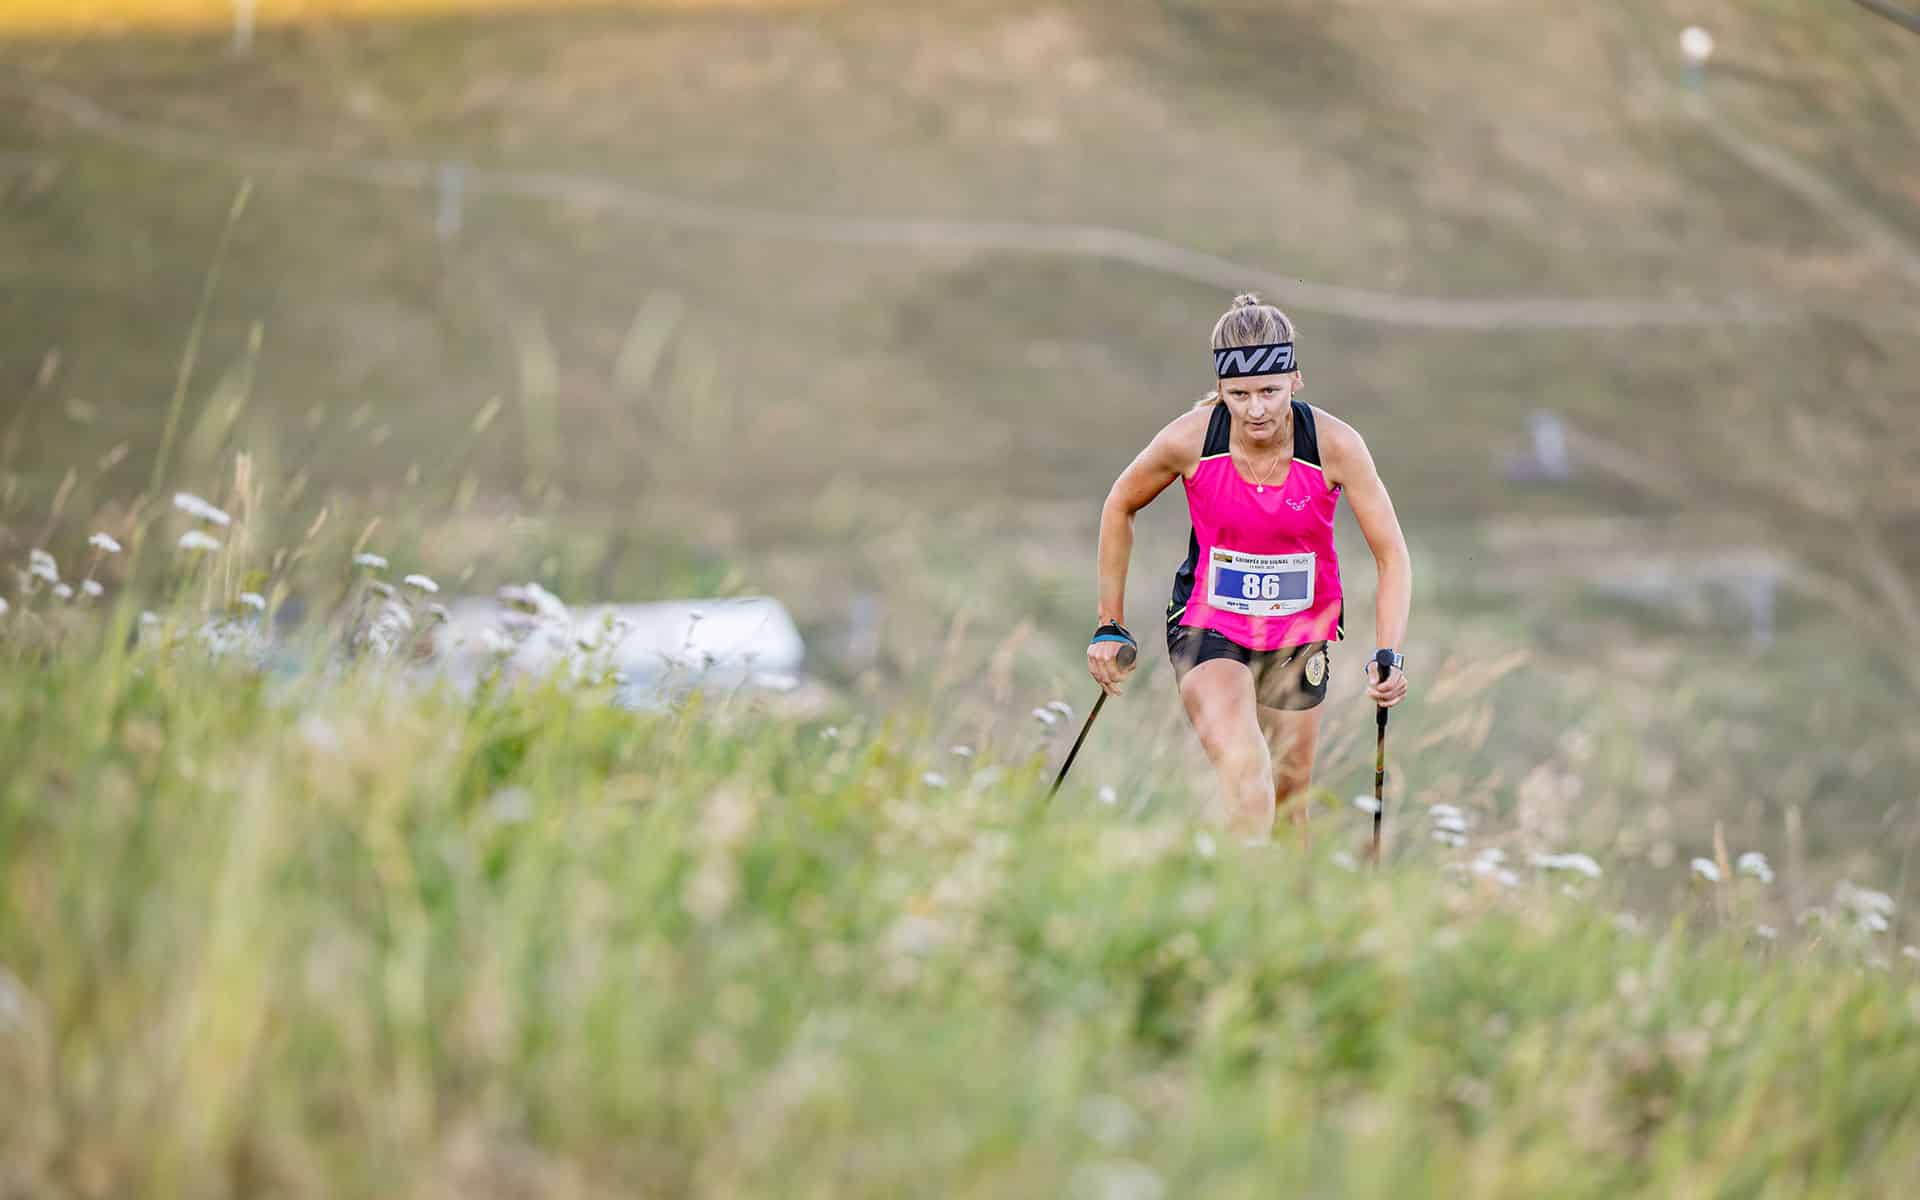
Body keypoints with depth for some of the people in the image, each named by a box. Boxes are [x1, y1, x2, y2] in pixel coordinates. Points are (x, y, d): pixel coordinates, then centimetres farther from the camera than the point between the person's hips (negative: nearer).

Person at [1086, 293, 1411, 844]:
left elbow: (1392, 556, -14)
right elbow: (1120, 508, 0)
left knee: (1288, 794, 12)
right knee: (1242, 768, -27)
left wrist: (1389, 654, -28)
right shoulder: (1188, 439, -19)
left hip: (1302, 632, 2)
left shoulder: (1335, 444, -19)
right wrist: (1110, 626, 3)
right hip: (1209, 627, -2)